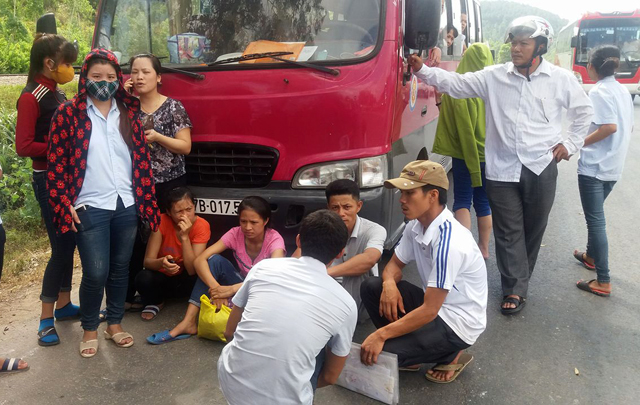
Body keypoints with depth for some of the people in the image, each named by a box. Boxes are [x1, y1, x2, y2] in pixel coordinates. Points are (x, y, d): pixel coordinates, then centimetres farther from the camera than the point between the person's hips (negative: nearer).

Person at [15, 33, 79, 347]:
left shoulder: (57, 95, 11)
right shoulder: (31, 98, -13)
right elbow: (23, 146, -18)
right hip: (48, 181, -8)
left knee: (69, 243, 13)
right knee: (60, 247, -6)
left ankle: (63, 304, 26)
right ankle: (46, 319, 5)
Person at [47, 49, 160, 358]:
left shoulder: (128, 113, 8)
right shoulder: (68, 113, -2)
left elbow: (142, 159, 8)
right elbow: (56, 163, -3)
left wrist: (146, 200, 5)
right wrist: (64, 204, -9)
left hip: (126, 206, 4)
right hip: (90, 208, -3)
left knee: (120, 268, 13)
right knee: (96, 273, -4)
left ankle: (115, 323, 31)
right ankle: (89, 329, 19)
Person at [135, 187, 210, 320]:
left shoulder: (202, 226, -21)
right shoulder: (162, 222, -19)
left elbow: (192, 270, -27)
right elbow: (148, 261, -21)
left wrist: (185, 237, -36)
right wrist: (162, 262, -45)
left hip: (185, 280, -1)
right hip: (163, 277, 1)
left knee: (198, 278, -34)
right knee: (143, 278, -31)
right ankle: (156, 302, 4)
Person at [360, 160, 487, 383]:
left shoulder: (449, 242, -31)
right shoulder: (416, 225, -4)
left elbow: (429, 311, -29)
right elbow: (395, 264, 9)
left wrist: (381, 334, -25)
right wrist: (389, 283, -15)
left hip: (458, 322, -8)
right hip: (435, 305, 8)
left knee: (382, 353, -20)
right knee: (371, 287, -5)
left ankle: (451, 355, 2)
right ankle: (406, 344, 4)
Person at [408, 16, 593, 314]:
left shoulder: (560, 79, 1)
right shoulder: (494, 76, 1)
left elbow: (583, 111, 14)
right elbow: (456, 83, -1)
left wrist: (570, 143, 8)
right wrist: (423, 71, -12)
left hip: (541, 168, 1)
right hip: (502, 169, 0)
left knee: (533, 230, 11)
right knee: (508, 232, 3)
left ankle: (517, 280, 30)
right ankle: (515, 290, 12)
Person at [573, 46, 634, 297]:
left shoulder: (598, 91, -15)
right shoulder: (623, 90, 10)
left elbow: (610, 126, -24)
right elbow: (628, 127, 15)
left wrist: (579, 143, -16)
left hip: (594, 166, -9)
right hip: (614, 166, 9)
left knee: (595, 219, -4)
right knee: (596, 215, 25)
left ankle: (603, 282, -2)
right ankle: (591, 255, 42)